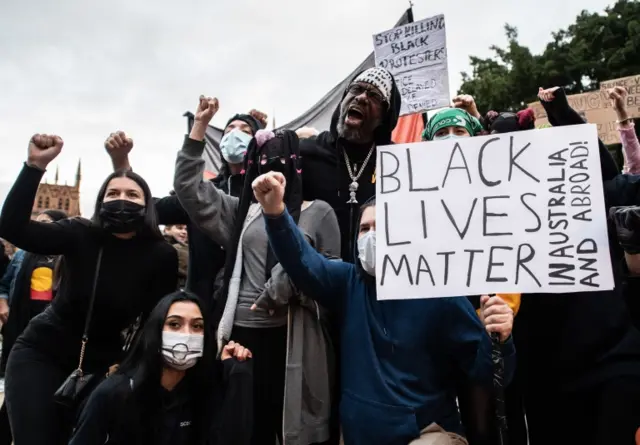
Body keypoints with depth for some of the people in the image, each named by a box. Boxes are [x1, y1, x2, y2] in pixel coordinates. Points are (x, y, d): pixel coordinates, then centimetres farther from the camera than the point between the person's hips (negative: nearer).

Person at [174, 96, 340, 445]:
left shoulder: (318, 212, 4)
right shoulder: (243, 210, 14)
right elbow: (189, 188, 10)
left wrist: (287, 294, -9)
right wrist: (200, 126, 6)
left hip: (292, 336, -3)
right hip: (243, 332, 3)